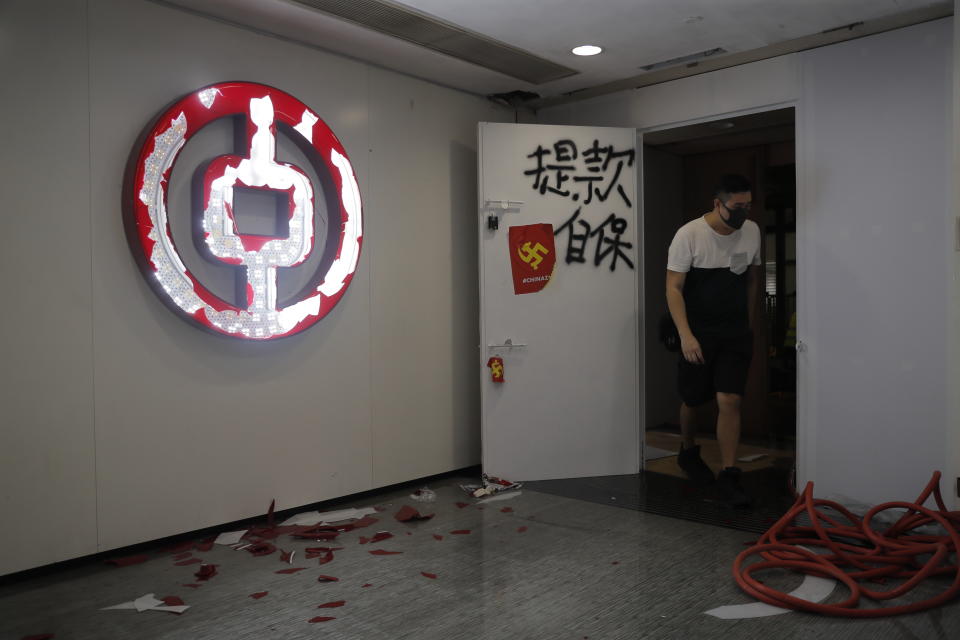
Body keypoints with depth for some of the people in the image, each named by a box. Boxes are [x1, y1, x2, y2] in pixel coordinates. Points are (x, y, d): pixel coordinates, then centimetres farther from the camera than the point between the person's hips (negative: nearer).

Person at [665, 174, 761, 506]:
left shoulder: (752, 231, 0)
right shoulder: (689, 235, -16)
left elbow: (752, 279, 13)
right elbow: (674, 287, -16)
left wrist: (749, 324, 15)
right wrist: (686, 335, -26)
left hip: (736, 334, 3)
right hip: (698, 333, -3)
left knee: (729, 401, -6)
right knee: (693, 400, 12)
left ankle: (728, 476, 1)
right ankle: (688, 452, 39)